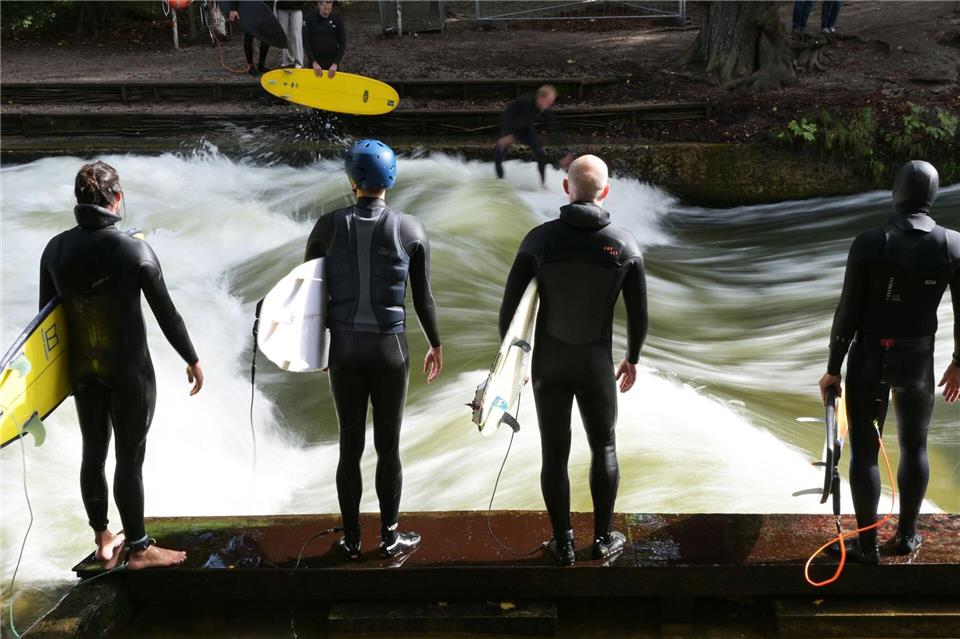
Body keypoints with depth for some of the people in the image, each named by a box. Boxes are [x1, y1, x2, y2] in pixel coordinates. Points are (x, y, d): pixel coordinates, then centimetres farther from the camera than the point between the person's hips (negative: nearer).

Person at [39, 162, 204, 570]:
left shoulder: (55, 250, -4)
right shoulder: (135, 251, -17)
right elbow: (166, 314, -12)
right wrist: (192, 360, 1)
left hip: (82, 370, 5)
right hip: (129, 371, -5)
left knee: (93, 453, 16)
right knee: (130, 459, 4)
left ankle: (103, 541, 30)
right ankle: (138, 549, 15)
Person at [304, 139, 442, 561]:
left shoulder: (329, 226, -2)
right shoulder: (410, 229, -4)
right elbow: (423, 297, 1)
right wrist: (436, 344, 15)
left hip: (344, 349, 1)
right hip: (390, 349, -1)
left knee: (350, 447, 10)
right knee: (388, 447, 8)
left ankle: (351, 541, 18)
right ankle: (390, 537, 18)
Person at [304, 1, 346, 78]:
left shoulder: (337, 20, -4)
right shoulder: (310, 19, -5)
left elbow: (342, 44, -3)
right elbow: (306, 42, -7)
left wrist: (335, 63, -12)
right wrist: (314, 62, -14)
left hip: (332, 63, 0)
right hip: (315, 61, 0)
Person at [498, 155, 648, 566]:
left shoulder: (540, 239, -14)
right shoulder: (625, 244, -12)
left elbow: (510, 308, -11)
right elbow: (638, 315, -4)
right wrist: (632, 359, 14)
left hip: (548, 363, 0)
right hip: (596, 364, 0)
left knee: (555, 453, 10)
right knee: (603, 448, 18)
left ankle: (563, 544, 18)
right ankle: (603, 539, 24)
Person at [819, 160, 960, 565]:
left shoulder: (869, 243, -15)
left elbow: (848, 313, -12)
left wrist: (833, 369, -1)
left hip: (869, 361, -2)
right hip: (918, 363, 2)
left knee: (864, 452, 9)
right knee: (915, 447, 21)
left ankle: (867, 545, 15)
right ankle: (906, 535, 31)